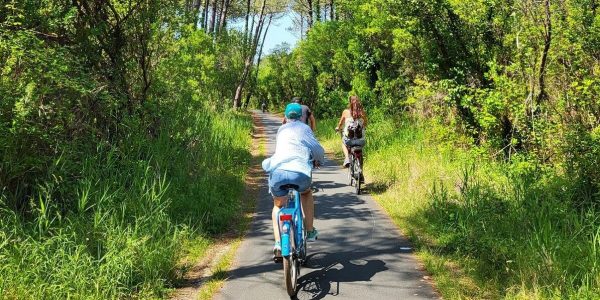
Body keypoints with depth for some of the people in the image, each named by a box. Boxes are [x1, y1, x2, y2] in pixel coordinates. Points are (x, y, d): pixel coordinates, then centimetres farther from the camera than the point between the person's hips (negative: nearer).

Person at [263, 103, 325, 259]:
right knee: (306, 193, 32)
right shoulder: (304, 128, 16)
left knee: (278, 206, 24)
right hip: (299, 172, -2)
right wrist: (318, 161, 29)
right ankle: (310, 232, 30)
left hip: (277, 171, 2)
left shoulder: (282, 129, 26)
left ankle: (278, 243, 8)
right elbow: (317, 149, 7)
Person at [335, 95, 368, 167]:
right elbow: (365, 124, 13)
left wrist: (337, 128, 32)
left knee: (344, 143, 31)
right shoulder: (362, 112, -1)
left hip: (349, 137, -1)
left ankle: (347, 158, 9)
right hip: (360, 139, 1)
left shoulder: (345, 112, -4)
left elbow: (340, 123, 11)